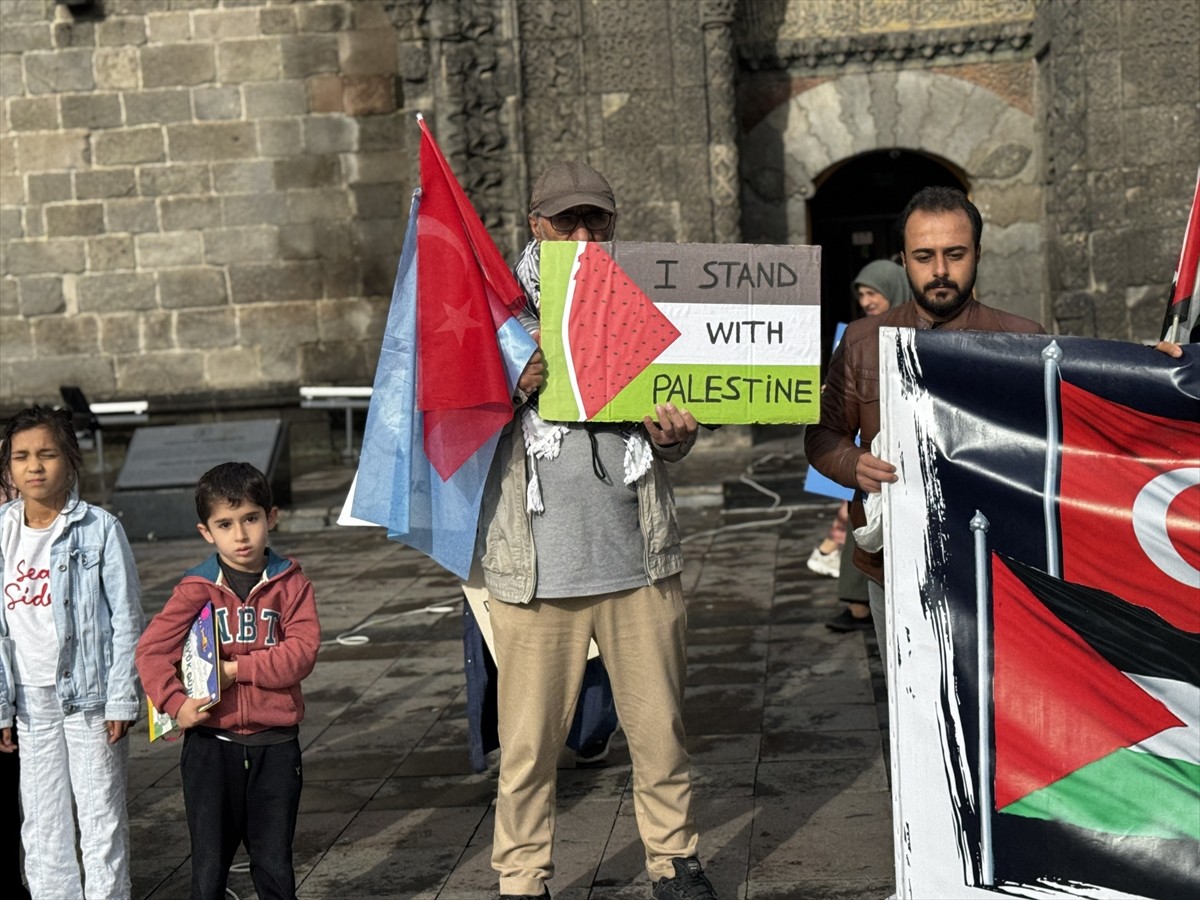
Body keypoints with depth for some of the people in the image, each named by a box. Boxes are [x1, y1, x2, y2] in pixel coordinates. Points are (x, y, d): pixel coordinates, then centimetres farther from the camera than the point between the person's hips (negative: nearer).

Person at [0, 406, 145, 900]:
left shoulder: (100, 528, -8)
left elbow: (127, 619, -6)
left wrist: (121, 700, -9)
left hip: (89, 693, -4)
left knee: (101, 818, 3)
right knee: (41, 823, 11)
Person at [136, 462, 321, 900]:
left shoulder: (291, 584, -1)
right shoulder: (197, 589, -1)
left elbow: (302, 651, -11)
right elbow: (151, 650, -5)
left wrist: (237, 669, -16)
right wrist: (175, 702, -18)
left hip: (275, 745, 0)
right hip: (211, 744, 0)